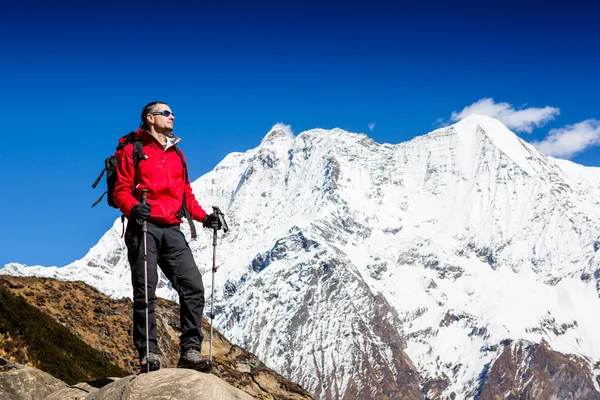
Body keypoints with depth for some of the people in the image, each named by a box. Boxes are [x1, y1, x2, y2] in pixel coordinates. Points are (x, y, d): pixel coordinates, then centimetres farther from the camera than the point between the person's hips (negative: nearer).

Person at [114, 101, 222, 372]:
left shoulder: (177, 155, 23)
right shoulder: (133, 150, 7)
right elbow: (121, 190, -1)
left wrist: (203, 217, 9)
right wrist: (132, 208, -22)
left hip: (171, 230, 5)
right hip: (144, 228, -5)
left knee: (193, 286, -9)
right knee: (146, 292, -7)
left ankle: (190, 351, -6)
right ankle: (148, 354, -3)